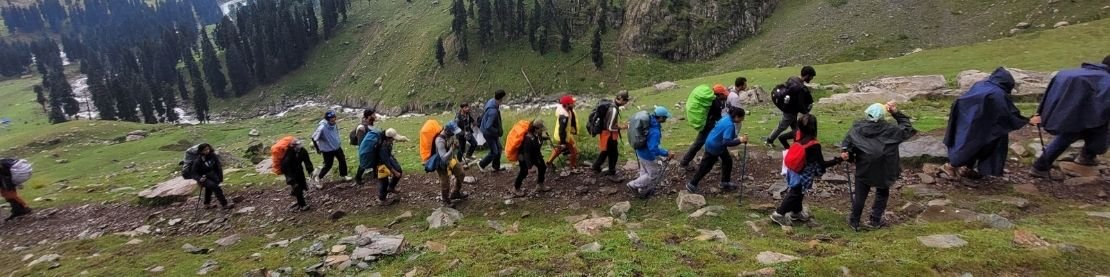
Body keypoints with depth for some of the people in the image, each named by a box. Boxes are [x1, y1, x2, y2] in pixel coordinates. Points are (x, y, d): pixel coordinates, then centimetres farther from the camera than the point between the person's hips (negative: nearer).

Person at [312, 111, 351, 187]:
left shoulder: (335, 125, -10)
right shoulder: (322, 128, -30)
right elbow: (314, 138, -21)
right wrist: (318, 149, -12)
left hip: (337, 147, 6)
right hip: (327, 150, -6)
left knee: (343, 161, 14)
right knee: (328, 166, 6)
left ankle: (343, 175, 37)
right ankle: (318, 178, 30)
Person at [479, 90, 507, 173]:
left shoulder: (492, 102, -6)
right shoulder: (493, 111, -35)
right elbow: (488, 127, -35)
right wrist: (498, 132, -18)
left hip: (493, 132, 9)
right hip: (489, 133, -9)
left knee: (499, 149, 18)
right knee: (494, 152, 4)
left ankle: (495, 167, 32)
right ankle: (481, 165, 26)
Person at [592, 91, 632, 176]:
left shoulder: (610, 104, 1)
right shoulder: (614, 109, -28)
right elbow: (610, 127, -25)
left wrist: (618, 124, 8)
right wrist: (621, 127, -12)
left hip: (605, 133, 9)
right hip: (609, 135, -9)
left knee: (605, 152, 25)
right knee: (614, 154, 9)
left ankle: (595, 167, 36)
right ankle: (612, 172, 23)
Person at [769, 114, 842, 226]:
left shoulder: (797, 135, -14)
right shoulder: (815, 145, -31)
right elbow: (822, 164, -24)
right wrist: (837, 160, -24)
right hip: (803, 174, -7)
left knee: (796, 191, 24)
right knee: (795, 194, 9)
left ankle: (796, 212, 42)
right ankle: (779, 214, 14)